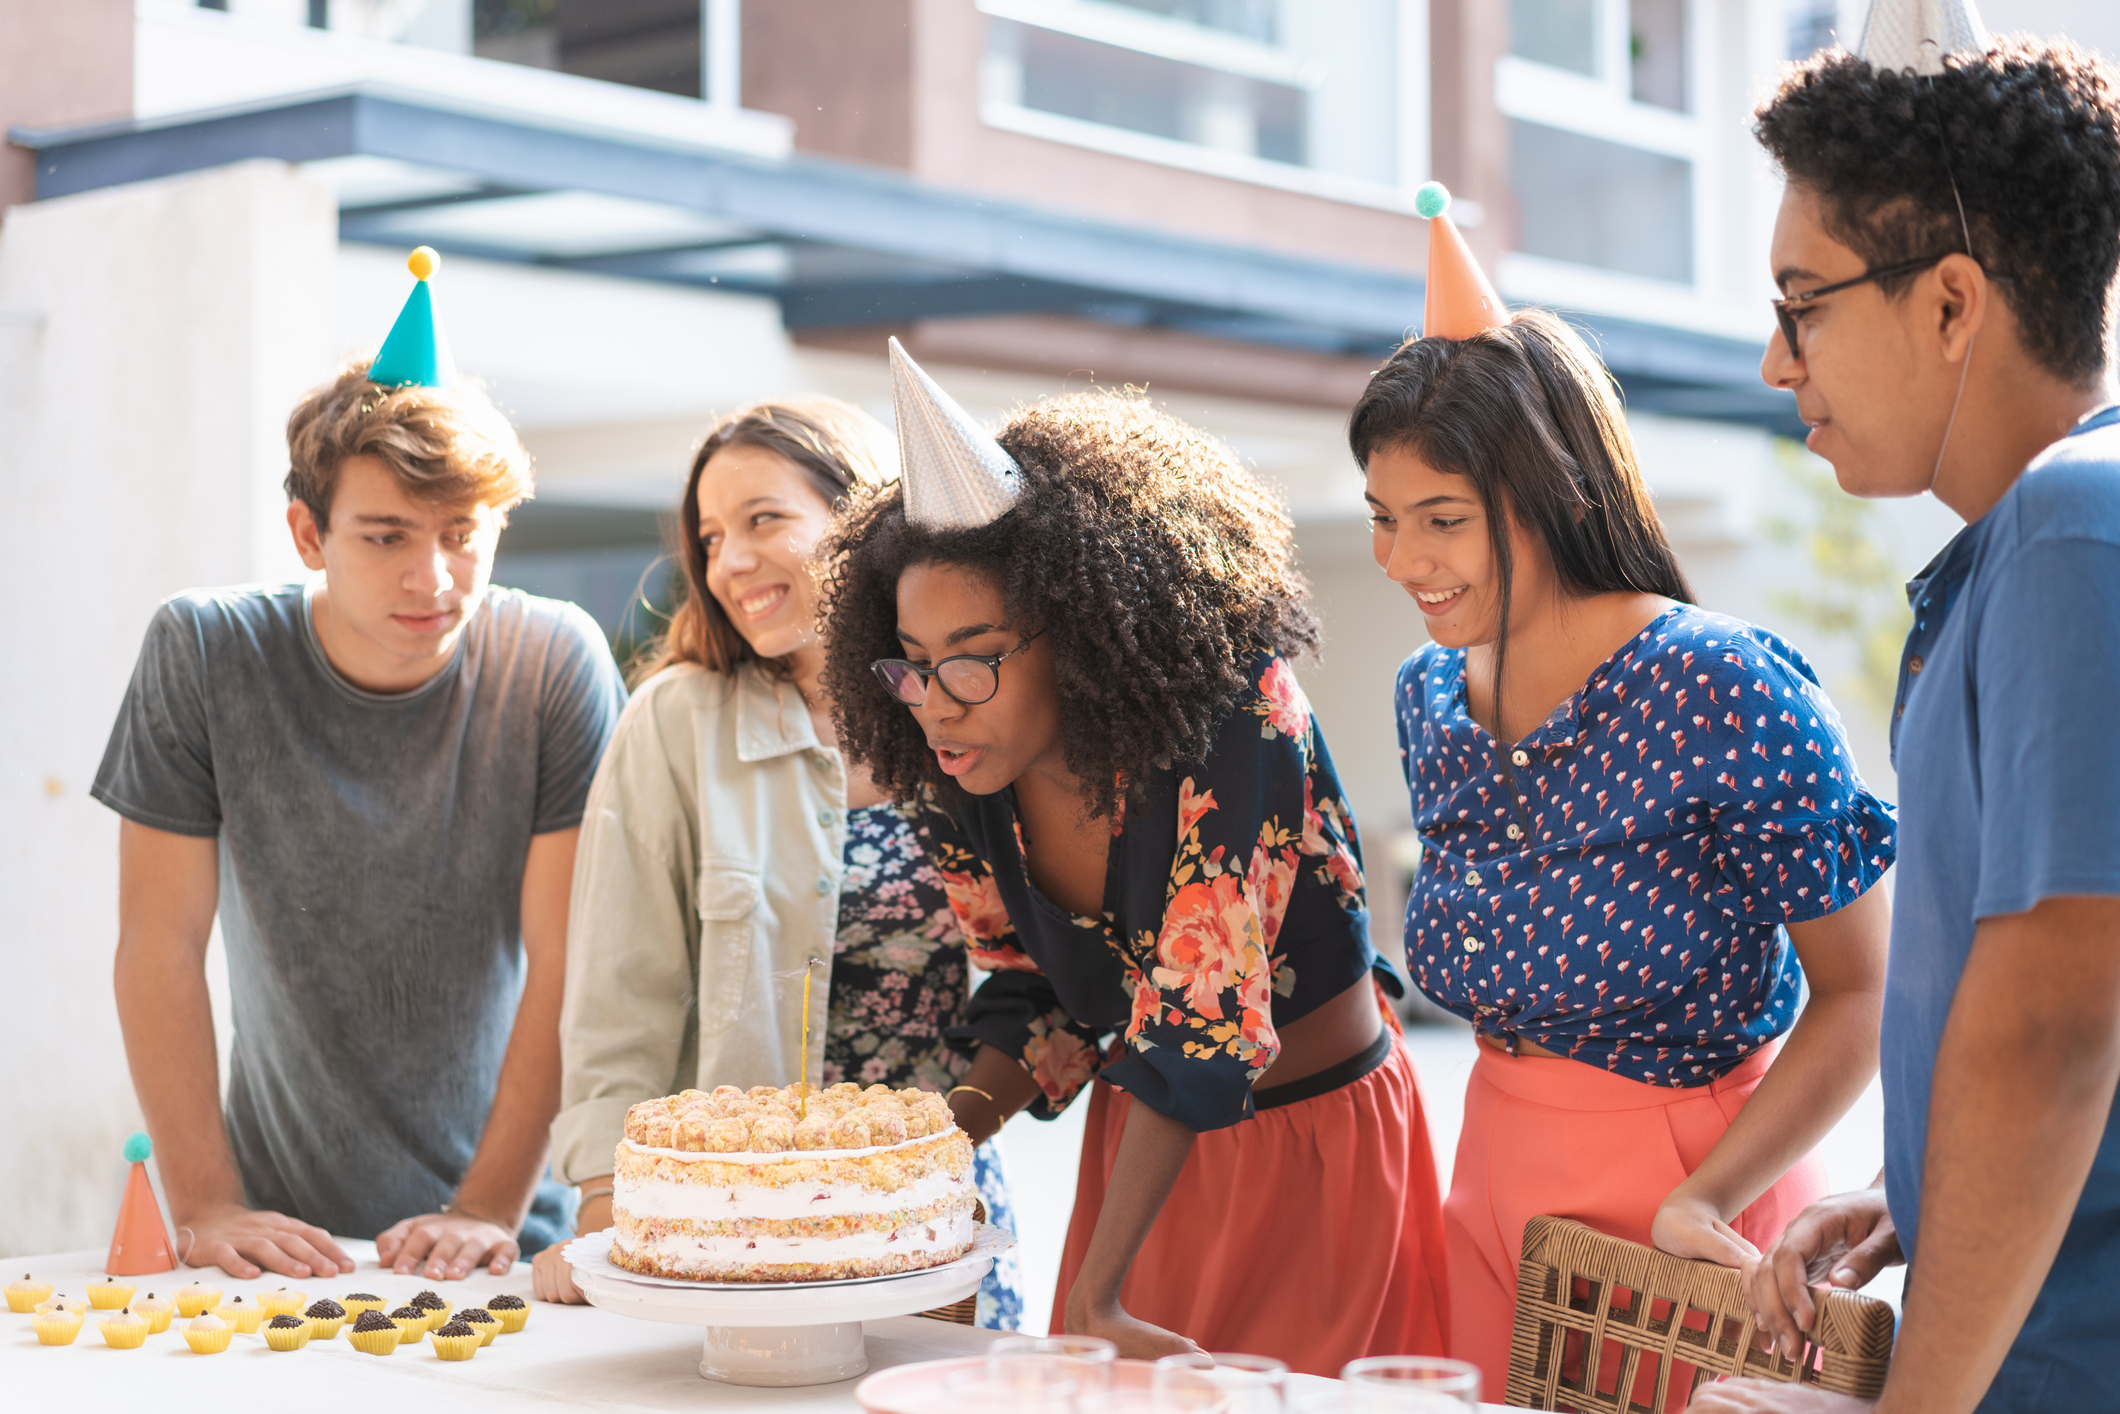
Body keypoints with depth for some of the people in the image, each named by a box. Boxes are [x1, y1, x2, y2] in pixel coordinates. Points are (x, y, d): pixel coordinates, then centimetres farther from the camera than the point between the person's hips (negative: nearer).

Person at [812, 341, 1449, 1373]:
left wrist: (1096, 1299, -34)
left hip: (1317, 1133, -5)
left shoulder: (1235, 717, -28)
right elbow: (1036, 995, 5)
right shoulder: (967, 778, -9)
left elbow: (1201, 1018, -31)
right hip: (1145, 1135, 5)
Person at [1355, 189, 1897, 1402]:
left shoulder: (1721, 693, -20)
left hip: (1694, 1181, -6)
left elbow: (1864, 992, -15)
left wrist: (1706, 1200, -22)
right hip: (1496, 1182, 6)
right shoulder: (1431, 696, 1)